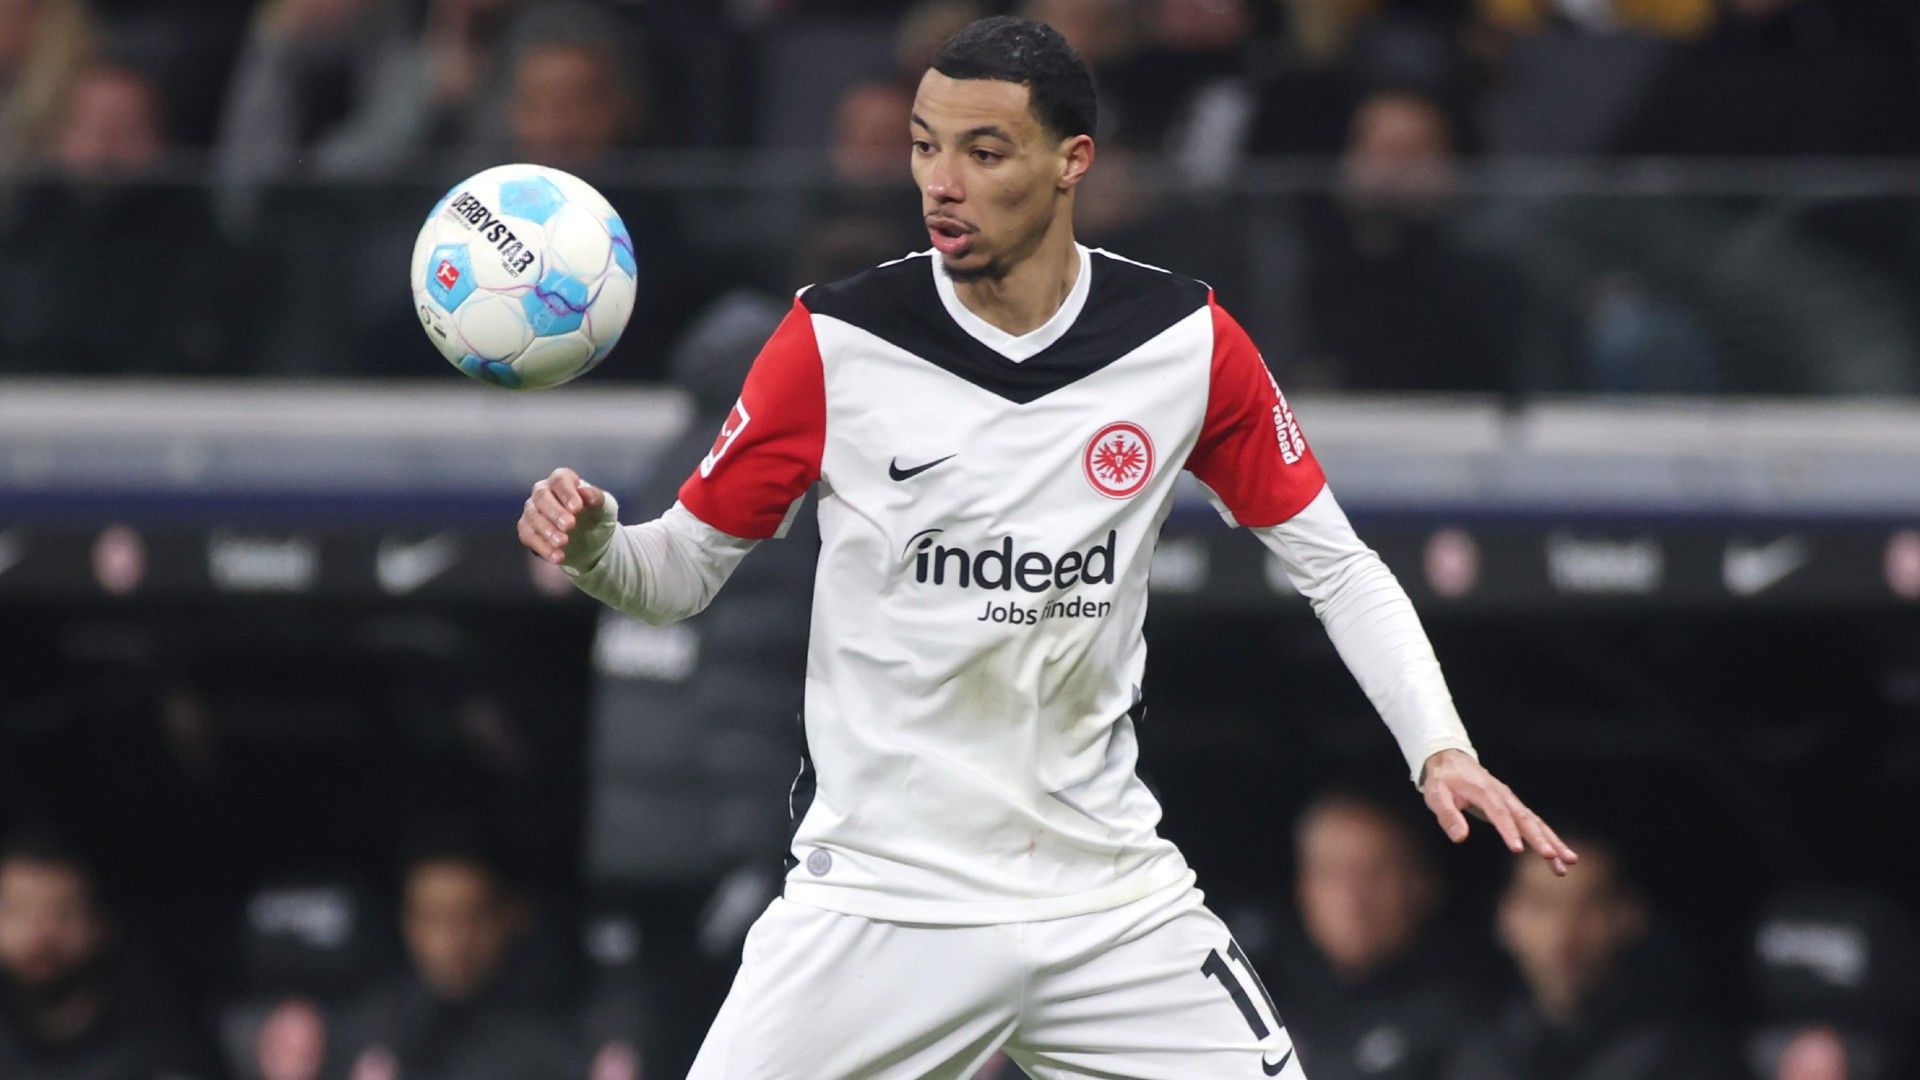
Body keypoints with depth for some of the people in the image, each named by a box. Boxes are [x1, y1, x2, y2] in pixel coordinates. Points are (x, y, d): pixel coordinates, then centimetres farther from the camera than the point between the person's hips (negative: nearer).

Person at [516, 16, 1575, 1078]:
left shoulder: (1188, 342, -2)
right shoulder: (836, 342, -7)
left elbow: (1336, 568, 7)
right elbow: (680, 572, 0)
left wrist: (1439, 747, -6)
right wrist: (590, 540, -21)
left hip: (1110, 899, 2)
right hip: (877, 901, -2)